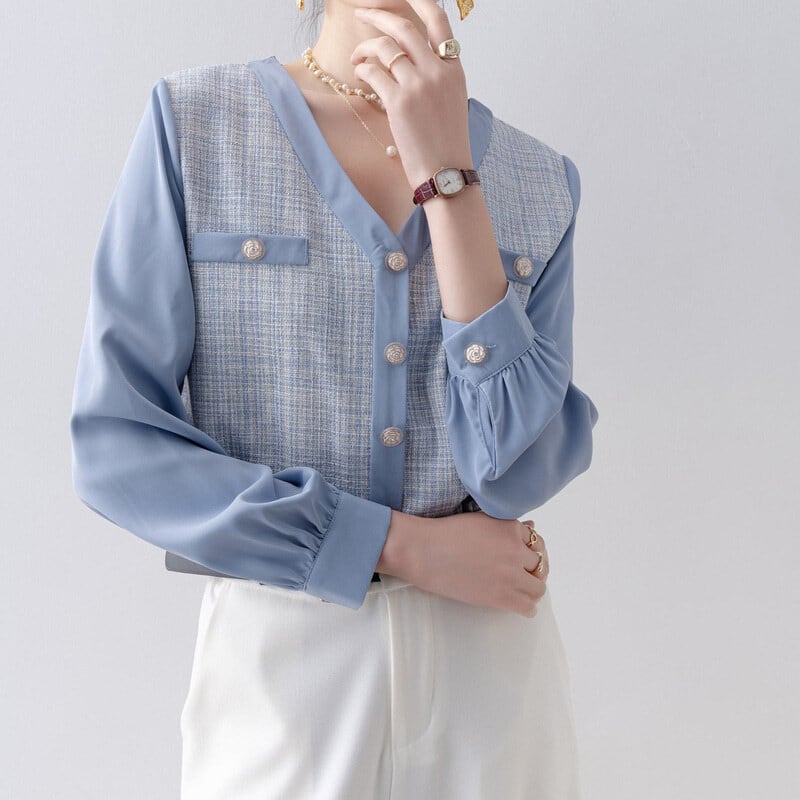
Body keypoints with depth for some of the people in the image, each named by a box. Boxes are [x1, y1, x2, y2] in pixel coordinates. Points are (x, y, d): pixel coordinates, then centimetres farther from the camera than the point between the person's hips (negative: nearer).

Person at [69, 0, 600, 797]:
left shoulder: (539, 180, -1)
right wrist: (400, 545, -13)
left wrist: (448, 175, -17)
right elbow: (116, 447, -11)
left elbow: (518, 469, -13)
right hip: (279, 662, -2)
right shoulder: (193, 122, -7)